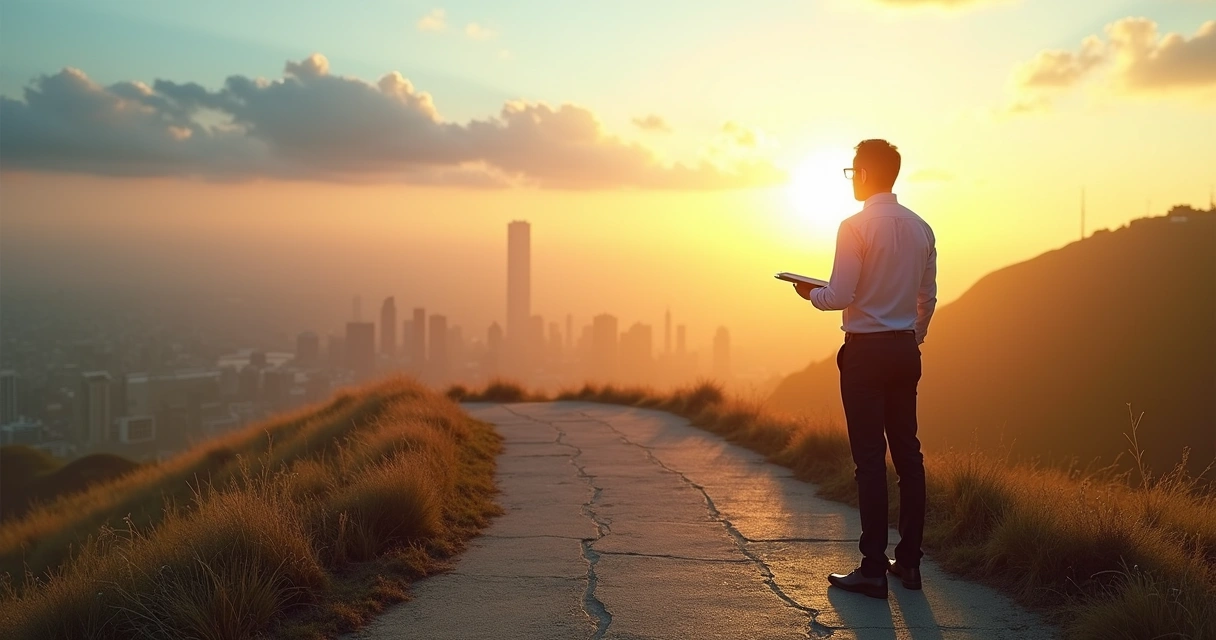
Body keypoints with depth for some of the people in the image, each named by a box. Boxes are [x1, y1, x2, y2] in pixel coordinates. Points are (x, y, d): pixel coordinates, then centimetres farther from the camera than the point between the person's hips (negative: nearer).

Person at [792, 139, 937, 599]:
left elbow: (841, 297, -15)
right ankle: (909, 561, 16)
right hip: (906, 349, 6)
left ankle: (874, 568, -1)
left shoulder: (856, 227, -12)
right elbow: (929, 297, 12)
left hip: (866, 350, -6)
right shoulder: (920, 228, 8)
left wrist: (810, 293, 4)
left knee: (870, 458, -4)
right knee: (907, 452, 10)